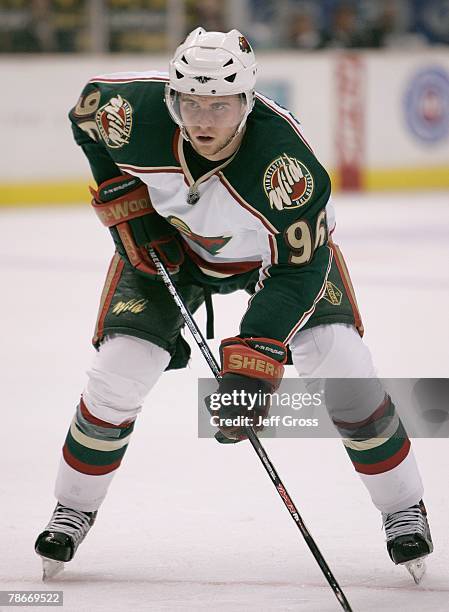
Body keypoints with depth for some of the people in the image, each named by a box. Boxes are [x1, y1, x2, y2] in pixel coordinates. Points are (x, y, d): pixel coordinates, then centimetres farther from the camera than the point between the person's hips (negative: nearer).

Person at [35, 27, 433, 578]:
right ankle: (74, 508, 14)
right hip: (169, 241, 2)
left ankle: (403, 507, 2)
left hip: (278, 243, -2)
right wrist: (123, 198, -12)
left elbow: (299, 268, -34)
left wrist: (256, 358, -42)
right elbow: (88, 107, -7)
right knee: (119, 369, -9)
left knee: (337, 361, -17)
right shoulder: (135, 110, -32)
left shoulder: (284, 158, -41)